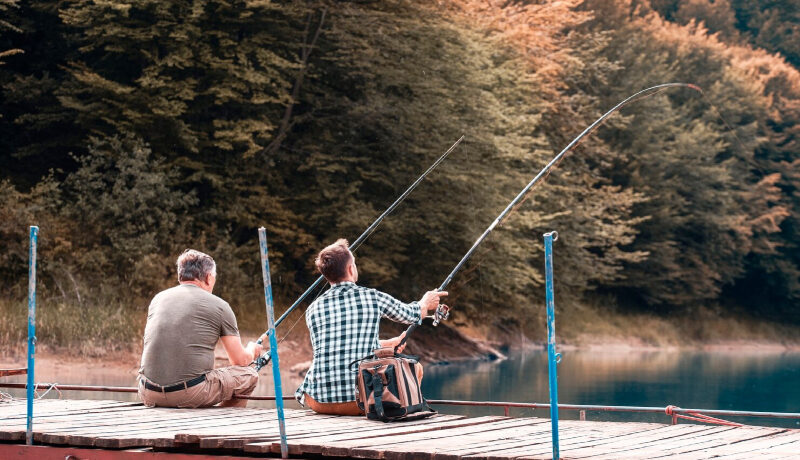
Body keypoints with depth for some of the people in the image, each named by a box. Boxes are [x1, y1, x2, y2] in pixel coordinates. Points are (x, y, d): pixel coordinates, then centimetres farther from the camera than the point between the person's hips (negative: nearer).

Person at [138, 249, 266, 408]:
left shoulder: (158, 298, 16)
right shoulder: (219, 305, 3)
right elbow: (240, 361, 9)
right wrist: (252, 350, 34)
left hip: (149, 395, 4)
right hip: (191, 394, -4)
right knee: (249, 375, 17)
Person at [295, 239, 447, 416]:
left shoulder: (313, 309, 8)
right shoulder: (374, 298, 0)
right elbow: (411, 315, 21)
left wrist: (389, 343, 40)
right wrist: (426, 303, 47)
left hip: (319, 402, 3)